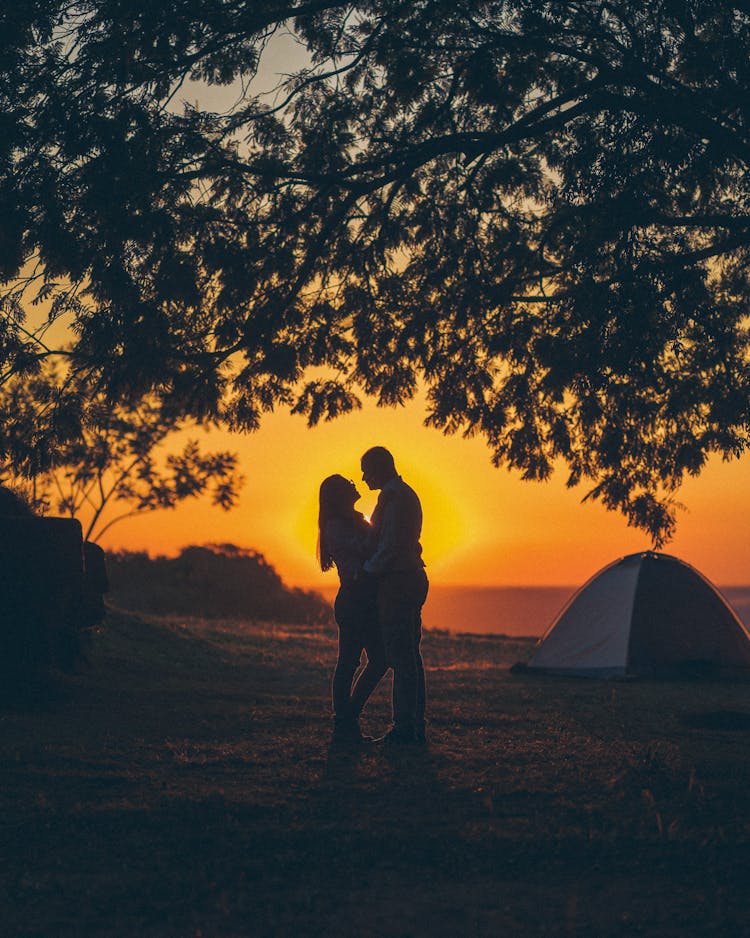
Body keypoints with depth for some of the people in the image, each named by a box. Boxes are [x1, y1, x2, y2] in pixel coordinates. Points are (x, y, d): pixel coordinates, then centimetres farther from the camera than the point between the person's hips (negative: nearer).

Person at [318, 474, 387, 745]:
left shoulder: (354, 521, 22)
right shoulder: (336, 526, -8)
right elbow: (364, 549, -20)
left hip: (366, 601, 10)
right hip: (353, 599, -10)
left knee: (379, 660, 10)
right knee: (349, 662, -5)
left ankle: (348, 720, 18)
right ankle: (343, 725, 1)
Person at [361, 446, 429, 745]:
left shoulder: (394, 498, -14)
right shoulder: (406, 495, 19)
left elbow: (390, 548, -21)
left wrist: (365, 569, -10)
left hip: (397, 583, -11)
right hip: (412, 578, 11)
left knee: (400, 657, -9)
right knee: (410, 656, 11)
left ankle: (405, 727, -8)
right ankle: (415, 726, 14)